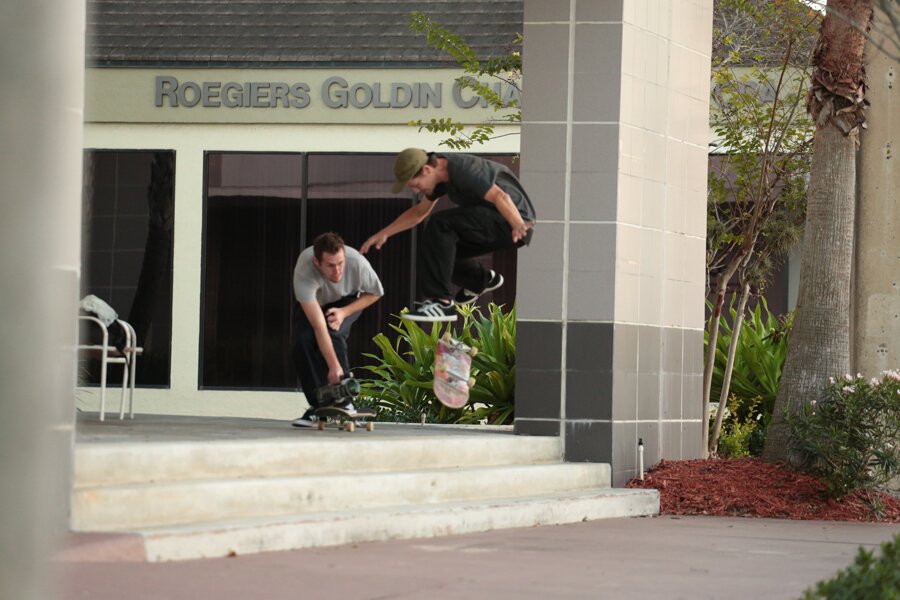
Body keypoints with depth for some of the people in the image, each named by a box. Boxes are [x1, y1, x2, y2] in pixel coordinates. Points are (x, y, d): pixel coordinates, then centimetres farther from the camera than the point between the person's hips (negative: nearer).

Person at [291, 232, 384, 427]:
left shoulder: (358, 263, -36)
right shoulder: (303, 273, -42)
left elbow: (375, 293, -11)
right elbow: (318, 326, -44)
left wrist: (344, 312, -25)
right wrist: (334, 366, -49)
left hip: (348, 301, 0)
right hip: (312, 302, 0)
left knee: (333, 334, -28)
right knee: (303, 340, -24)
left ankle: (344, 402, -16)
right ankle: (317, 406, -10)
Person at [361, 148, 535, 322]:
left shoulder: (462, 171, -21)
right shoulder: (443, 172, 10)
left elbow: (499, 196, -33)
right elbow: (419, 212, 25)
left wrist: (518, 226, -47)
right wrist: (384, 233, 22)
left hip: (510, 220, -10)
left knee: (440, 225, -23)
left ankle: (441, 302, -25)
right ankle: (483, 279, 32)